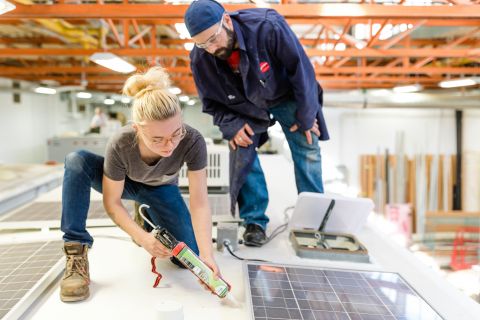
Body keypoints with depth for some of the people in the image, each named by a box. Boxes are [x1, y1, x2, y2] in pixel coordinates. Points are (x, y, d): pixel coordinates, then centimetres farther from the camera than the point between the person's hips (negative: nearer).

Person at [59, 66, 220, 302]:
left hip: (161, 189, 1)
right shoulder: (120, 144, -38)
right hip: (125, 183, -1)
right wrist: (142, 238, -37)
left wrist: (206, 254, -43)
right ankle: (76, 253, -23)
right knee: (76, 162, -31)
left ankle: (147, 216, 19)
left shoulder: (193, 141, -38)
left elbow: (199, 203, -34)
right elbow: (112, 203, -25)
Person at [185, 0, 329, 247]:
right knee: (241, 153, -9)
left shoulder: (268, 27, -38)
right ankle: (255, 221, 7)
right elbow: (211, 102, -8)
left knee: (308, 150, -3)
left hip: (285, 95, -1)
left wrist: (306, 116, -19)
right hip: (244, 107, 2)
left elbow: (301, 69, -26)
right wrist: (232, 125, -24)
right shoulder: (199, 59, -27)